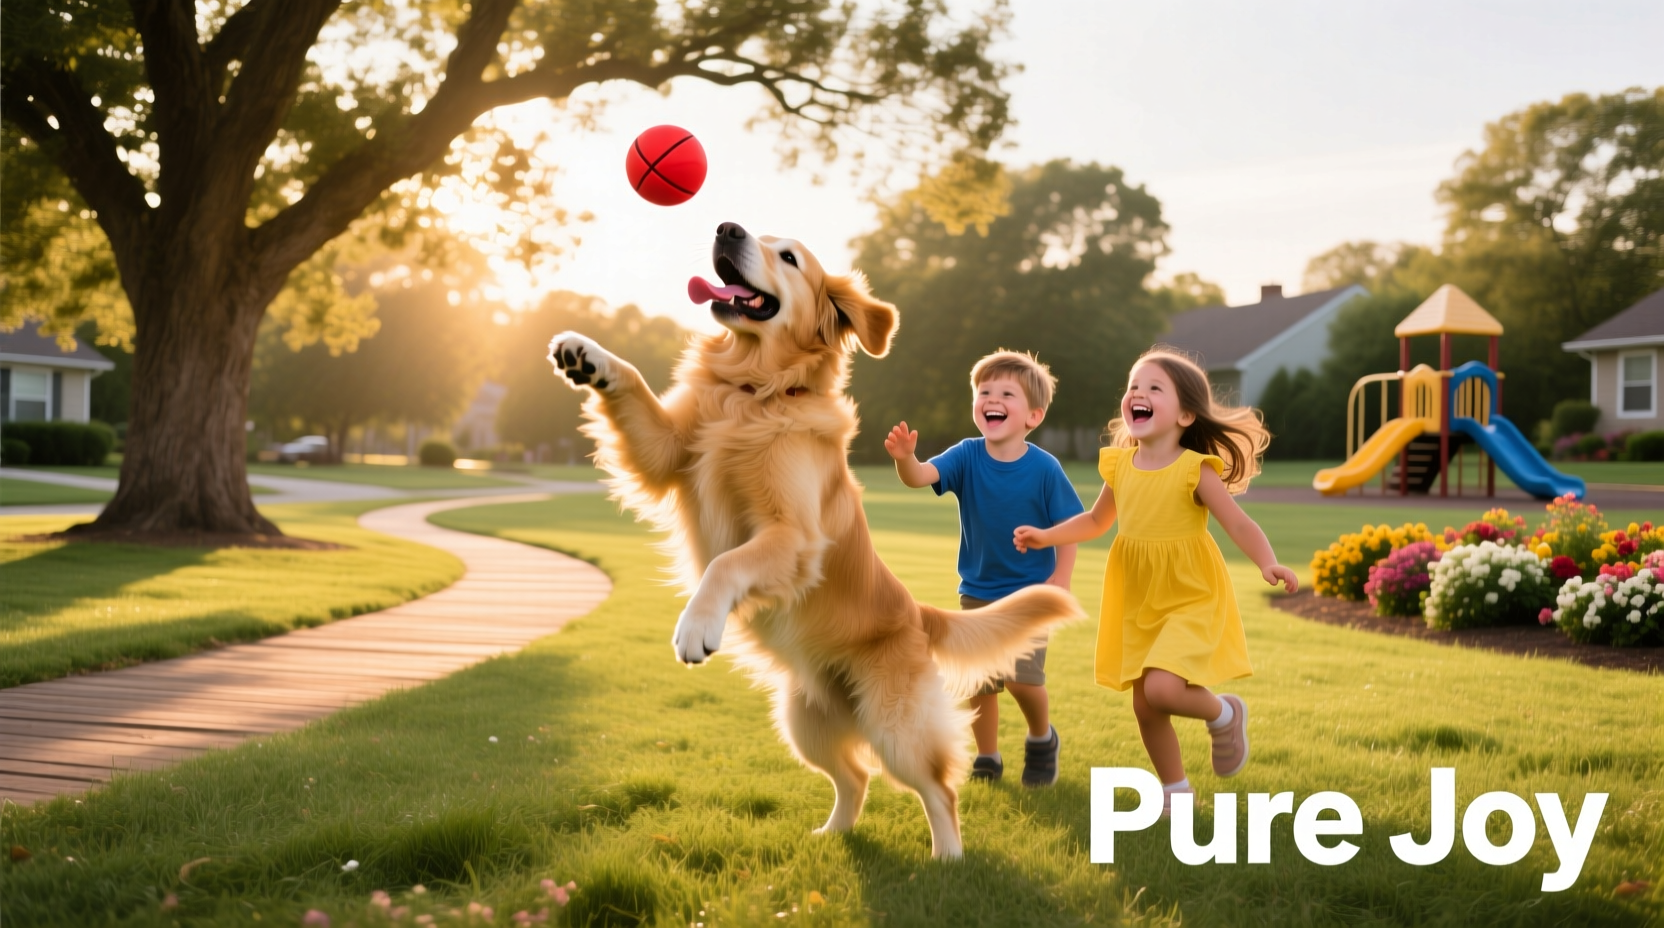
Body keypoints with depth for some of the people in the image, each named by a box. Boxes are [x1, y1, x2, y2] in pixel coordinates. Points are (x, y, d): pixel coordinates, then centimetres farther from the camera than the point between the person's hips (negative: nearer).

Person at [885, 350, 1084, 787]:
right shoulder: (967, 456, -12)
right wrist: (904, 458, -50)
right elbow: (921, 476, -29)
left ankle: (1042, 738, 15)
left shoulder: (1044, 468, -17)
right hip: (977, 591, 3)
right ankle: (987, 758, 30)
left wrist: (1061, 579, -15)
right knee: (977, 681, 10)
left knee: (1020, 677, -15)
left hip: (1029, 592, -3)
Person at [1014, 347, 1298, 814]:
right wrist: (1045, 536, 6)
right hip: (1139, 606, 6)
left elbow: (1238, 523, -19)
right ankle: (1176, 792, 30)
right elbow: (1096, 520, 17)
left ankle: (1225, 714, 9)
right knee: (1145, 706, 9)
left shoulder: (1194, 470, -16)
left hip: (1191, 602, -6)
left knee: (1162, 689, -24)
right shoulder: (1120, 467, 0)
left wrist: (1268, 564, -36)